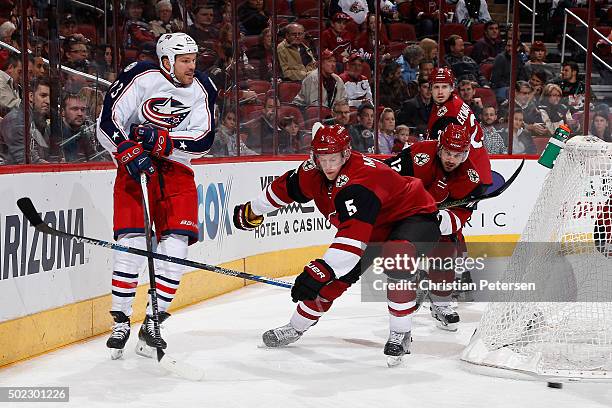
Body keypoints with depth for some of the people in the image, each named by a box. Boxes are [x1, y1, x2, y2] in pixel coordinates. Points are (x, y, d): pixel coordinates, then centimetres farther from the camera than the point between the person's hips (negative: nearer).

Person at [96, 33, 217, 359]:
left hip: (176, 167, 3)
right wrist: (130, 153, -28)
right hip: (133, 162, -3)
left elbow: (204, 139, -9)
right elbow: (107, 123, -15)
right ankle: (121, 323, 3)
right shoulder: (140, 78, -13)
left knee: (175, 246, -7)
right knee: (131, 243, -11)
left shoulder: (202, 89, -3)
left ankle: (152, 323, 5)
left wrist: (162, 140, -23)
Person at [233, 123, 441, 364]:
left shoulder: (360, 179, -38)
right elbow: (286, 187, 10)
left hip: (414, 216, -8)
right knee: (336, 274, 0)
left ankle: (400, 334, -23)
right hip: (376, 229, 8)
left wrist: (320, 271, -54)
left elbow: (354, 235, -48)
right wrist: (253, 211, 22)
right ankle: (296, 328, 21)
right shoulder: (313, 173, -12)